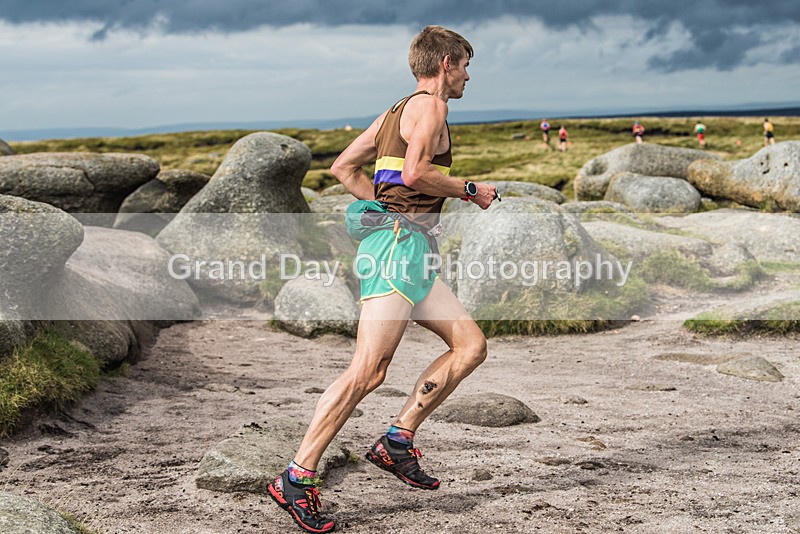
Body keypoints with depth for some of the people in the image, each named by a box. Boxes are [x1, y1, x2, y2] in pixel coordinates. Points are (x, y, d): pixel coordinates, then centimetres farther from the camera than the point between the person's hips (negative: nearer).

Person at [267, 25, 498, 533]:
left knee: (471, 345, 7)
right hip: (401, 242, -10)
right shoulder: (428, 105, -4)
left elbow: (344, 167, 23)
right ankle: (297, 478, -11)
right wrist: (470, 189, -7)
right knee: (368, 371, -14)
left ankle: (397, 441, 6)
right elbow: (414, 172, -20)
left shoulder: (398, 110, 23)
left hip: (405, 245, 10)